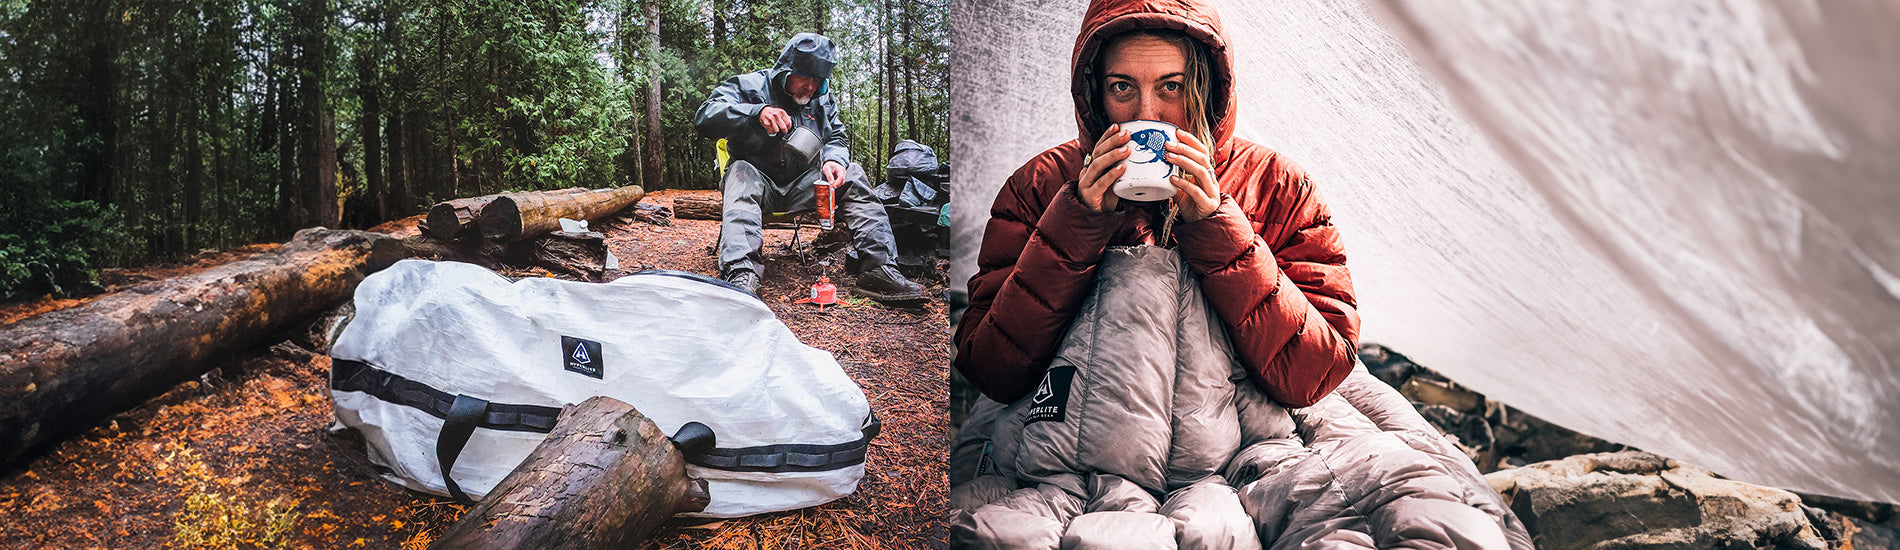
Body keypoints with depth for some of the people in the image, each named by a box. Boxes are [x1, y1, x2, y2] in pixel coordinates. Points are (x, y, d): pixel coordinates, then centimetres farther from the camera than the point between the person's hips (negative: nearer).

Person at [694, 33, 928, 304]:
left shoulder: (821, 99, 12)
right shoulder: (749, 86, -5)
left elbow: (837, 138, 12)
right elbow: (705, 116, -19)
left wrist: (833, 159, -15)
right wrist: (757, 113, -36)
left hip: (802, 187, 4)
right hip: (759, 181, -4)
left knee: (852, 174, -15)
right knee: (742, 172, -36)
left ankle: (878, 268, -28)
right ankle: (741, 273, -57)